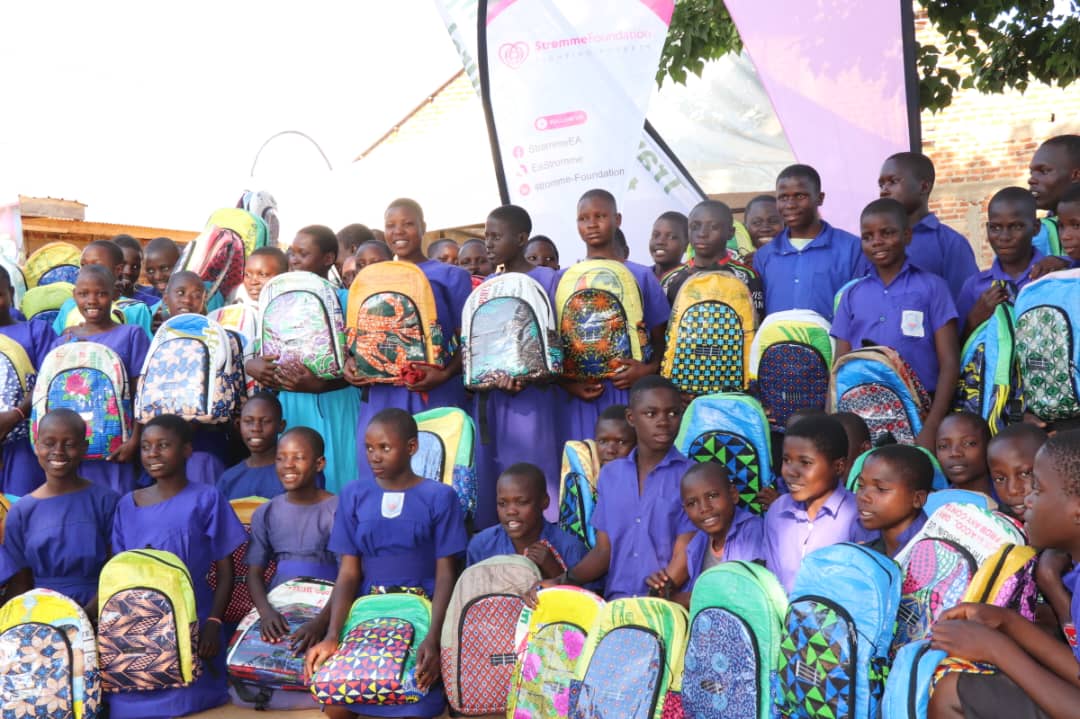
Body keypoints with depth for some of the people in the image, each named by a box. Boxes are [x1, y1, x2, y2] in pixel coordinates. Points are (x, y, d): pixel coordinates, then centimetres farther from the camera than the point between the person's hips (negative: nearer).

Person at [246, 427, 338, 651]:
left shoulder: (339, 510, -3)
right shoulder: (266, 514, 10)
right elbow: (254, 573, 6)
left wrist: (321, 621, -23)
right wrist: (266, 611, -13)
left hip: (326, 609, -3)